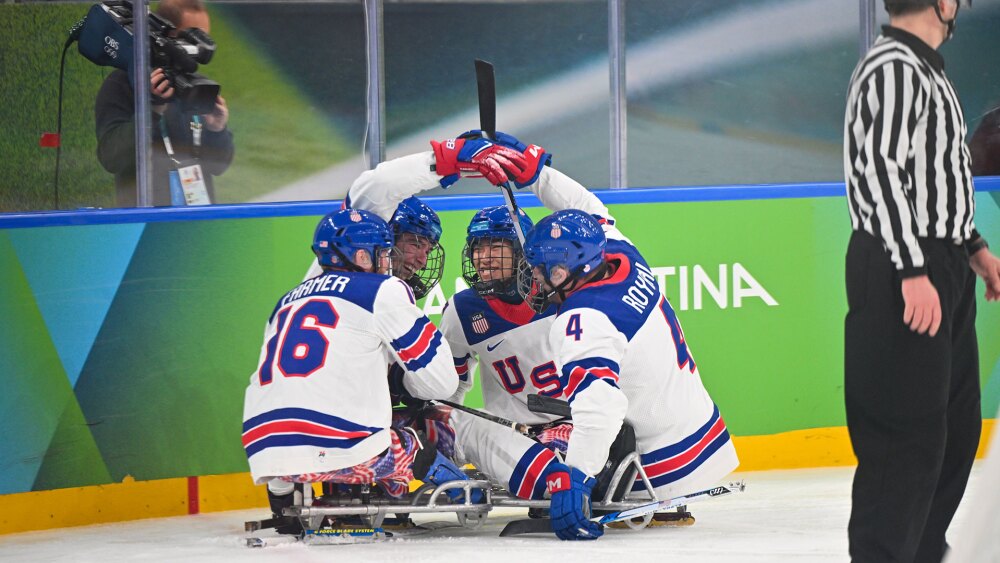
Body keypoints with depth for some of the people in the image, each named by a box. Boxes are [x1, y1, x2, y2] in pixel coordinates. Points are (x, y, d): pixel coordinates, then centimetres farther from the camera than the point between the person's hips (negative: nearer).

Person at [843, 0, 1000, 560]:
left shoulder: (927, 69, 18)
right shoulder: (892, 69, -15)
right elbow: (882, 171, -22)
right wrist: (913, 271, -26)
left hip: (940, 265, 11)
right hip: (902, 268, -11)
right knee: (908, 430, -10)